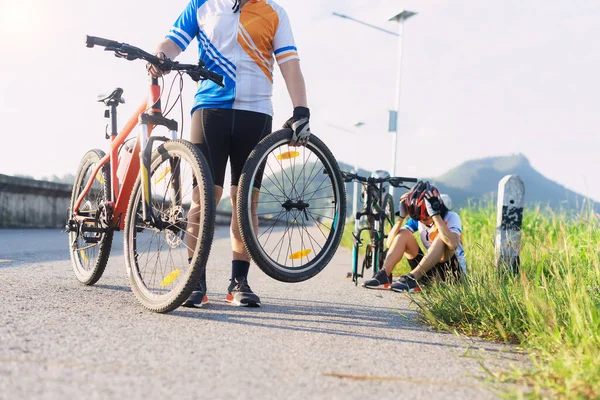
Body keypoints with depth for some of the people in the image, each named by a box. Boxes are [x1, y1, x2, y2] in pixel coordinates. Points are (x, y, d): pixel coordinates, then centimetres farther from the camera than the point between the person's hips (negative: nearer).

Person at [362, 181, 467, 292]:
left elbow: (453, 244, -40)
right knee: (403, 234, -10)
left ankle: (411, 278, -38)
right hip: (430, 270, 5)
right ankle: (384, 276, -24)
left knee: (442, 238, -32)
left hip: (453, 271, -5)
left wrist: (435, 215, -39)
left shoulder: (451, 217, -16)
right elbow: (390, 243, -9)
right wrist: (401, 217, -19)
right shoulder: (417, 220, -2)